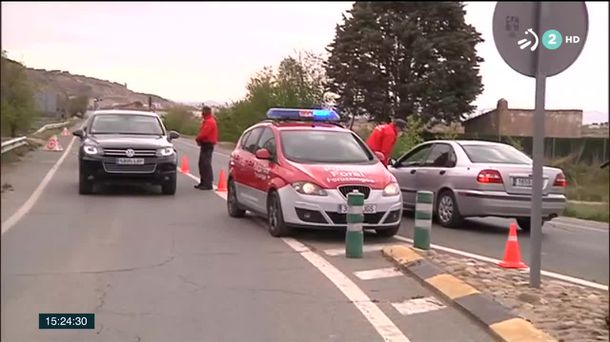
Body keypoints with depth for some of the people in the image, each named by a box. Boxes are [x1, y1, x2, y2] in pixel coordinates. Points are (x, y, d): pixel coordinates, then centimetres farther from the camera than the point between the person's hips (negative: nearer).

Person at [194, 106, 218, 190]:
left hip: (207, 145, -11)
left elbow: (204, 133, -22)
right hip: (205, 144, 11)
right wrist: (199, 139, 2)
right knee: (202, 164, 15)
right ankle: (203, 182, 23)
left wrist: (198, 139, -5)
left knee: (206, 164, -12)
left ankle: (208, 184, -12)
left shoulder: (210, 122, -16)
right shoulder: (206, 121, 20)